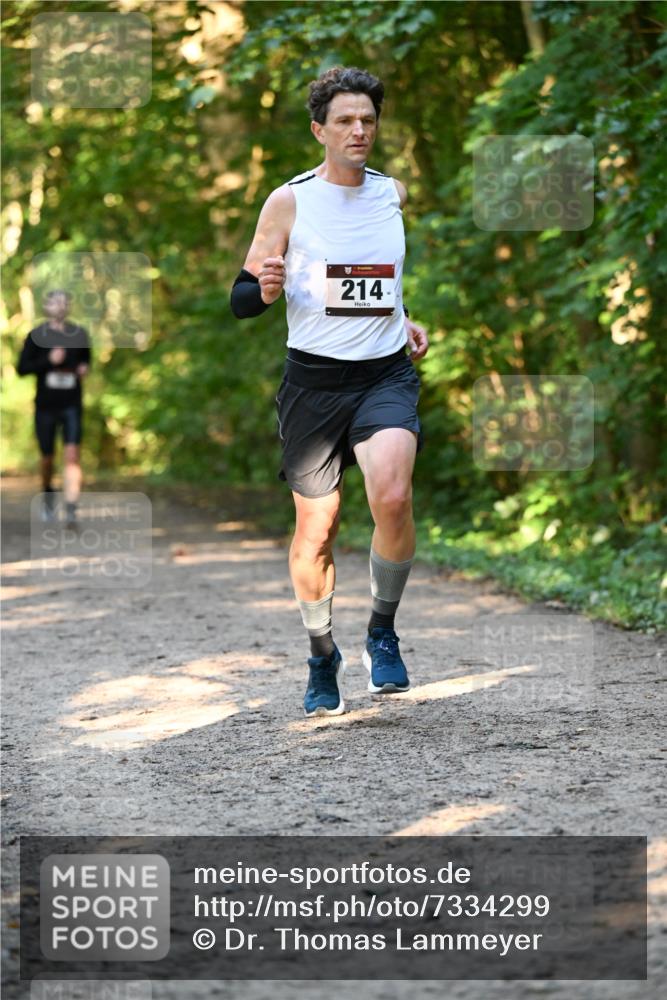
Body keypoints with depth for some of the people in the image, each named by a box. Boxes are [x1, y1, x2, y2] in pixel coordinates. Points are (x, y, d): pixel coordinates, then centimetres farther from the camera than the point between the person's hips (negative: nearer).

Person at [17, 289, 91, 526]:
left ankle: (71, 509, -22)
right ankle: (48, 495, 40)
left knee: (73, 454, -16)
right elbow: (22, 368, -5)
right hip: (46, 406, 0)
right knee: (47, 459, 10)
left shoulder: (79, 334, 4)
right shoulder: (37, 336, -3)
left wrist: (84, 369, -2)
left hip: (72, 406, 0)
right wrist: (49, 360, -18)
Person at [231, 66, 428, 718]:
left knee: (392, 497, -24)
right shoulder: (289, 201, -3)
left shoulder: (393, 194, 9)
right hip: (314, 378, -1)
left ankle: (382, 632, -3)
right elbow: (240, 300, -2)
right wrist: (265, 289, -23)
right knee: (315, 529, 4)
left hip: (386, 374, 1)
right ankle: (322, 657, 27)